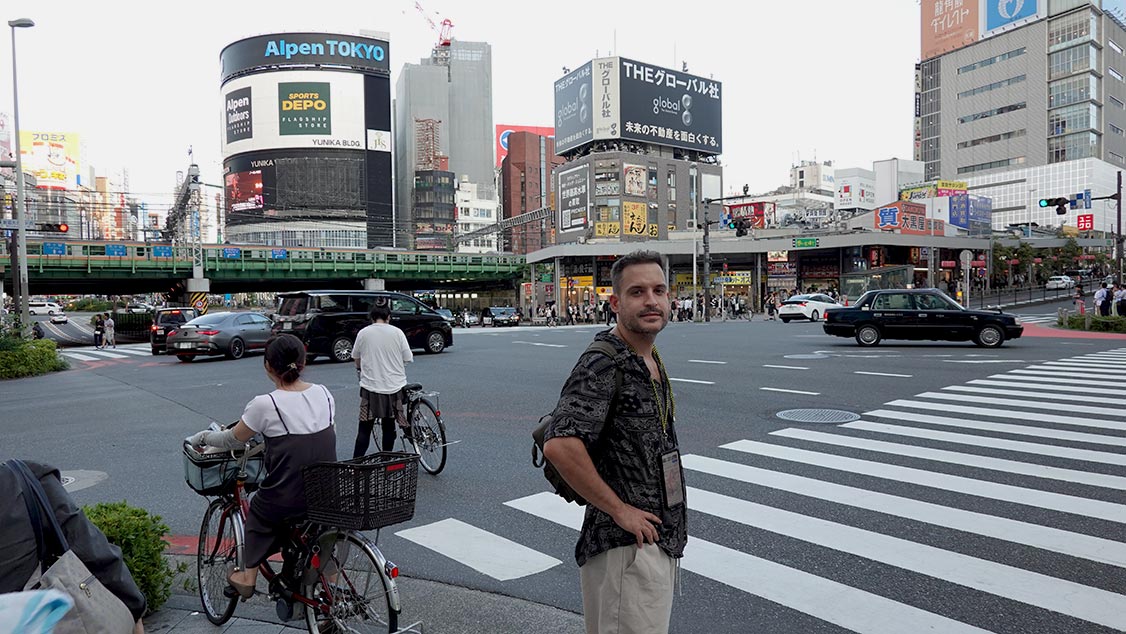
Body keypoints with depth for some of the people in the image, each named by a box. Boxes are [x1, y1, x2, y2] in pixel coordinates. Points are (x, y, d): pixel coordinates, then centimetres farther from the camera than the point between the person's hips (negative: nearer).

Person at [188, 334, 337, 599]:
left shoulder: (265, 404, -13)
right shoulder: (324, 394, 0)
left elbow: (232, 441, 2)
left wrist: (202, 437, 22)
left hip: (286, 503, -3)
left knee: (258, 509, 29)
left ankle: (248, 577, 38)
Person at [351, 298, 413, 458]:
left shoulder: (363, 333, -3)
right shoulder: (397, 332, -4)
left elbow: (356, 358, 11)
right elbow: (407, 359, 0)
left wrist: (360, 370, 32)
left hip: (370, 386, -1)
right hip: (394, 386, 1)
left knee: (365, 429, 4)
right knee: (389, 427, 13)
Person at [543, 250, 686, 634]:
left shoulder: (653, 362, 10)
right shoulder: (604, 365, -21)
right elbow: (559, 445, -34)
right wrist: (619, 509, -23)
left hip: (661, 540, 10)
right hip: (626, 545, -9)